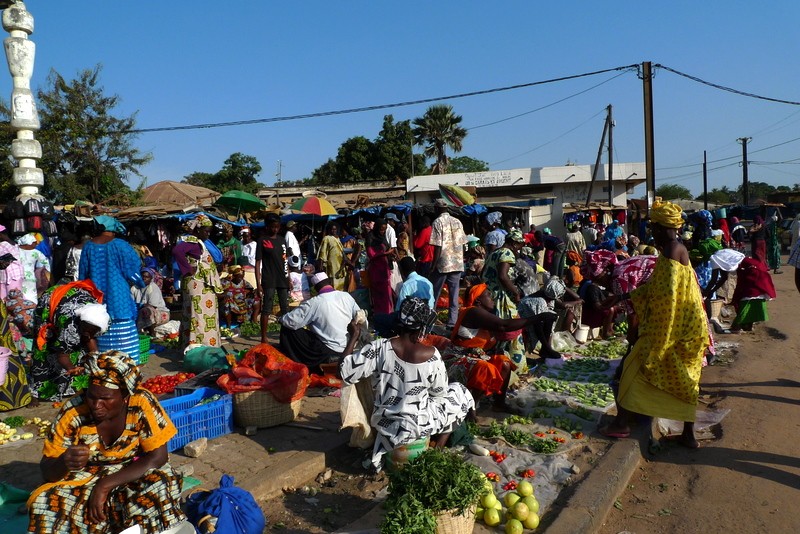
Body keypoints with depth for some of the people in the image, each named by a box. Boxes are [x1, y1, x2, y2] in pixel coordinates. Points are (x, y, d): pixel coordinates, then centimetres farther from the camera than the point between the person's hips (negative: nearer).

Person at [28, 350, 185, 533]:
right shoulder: (73, 412, -16)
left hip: (134, 476, -2)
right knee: (43, 502, -25)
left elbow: (157, 457, -21)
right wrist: (64, 462, -34)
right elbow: (47, 471, -9)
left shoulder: (142, 403, -20)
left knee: (160, 487, -33)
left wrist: (105, 485, -26)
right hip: (84, 482, 3)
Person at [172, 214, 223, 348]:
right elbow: (176, 251, -33)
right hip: (197, 286, -10)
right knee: (199, 316, -7)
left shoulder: (197, 242, 16)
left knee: (204, 316, 14)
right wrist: (188, 269, -25)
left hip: (203, 286, 10)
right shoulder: (191, 241, -15)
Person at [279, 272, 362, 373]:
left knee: (287, 330, 3)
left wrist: (281, 319, 6)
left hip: (328, 352, -6)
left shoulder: (313, 303, -15)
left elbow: (291, 322, -15)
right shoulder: (346, 296, -2)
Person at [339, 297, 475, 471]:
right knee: (460, 393, 18)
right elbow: (439, 392, -6)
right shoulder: (431, 355, -21)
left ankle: (389, 451, 19)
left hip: (385, 423, 4)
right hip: (418, 425, -4)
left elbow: (346, 373, -16)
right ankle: (437, 450, 20)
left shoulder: (380, 348, -20)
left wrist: (353, 336, -7)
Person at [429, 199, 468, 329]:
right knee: (454, 295, 5)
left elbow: (438, 246, -12)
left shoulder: (438, 222, -7)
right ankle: (452, 323, 3)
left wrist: (433, 266, -8)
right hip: (457, 264, 4)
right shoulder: (457, 222, 9)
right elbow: (462, 243, 9)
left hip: (443, 264, -4)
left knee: (434, 294, 8)